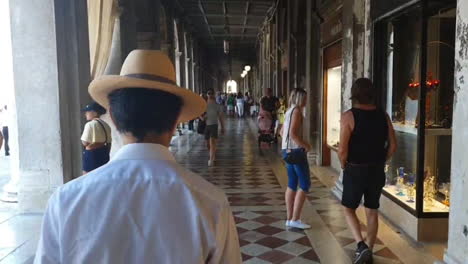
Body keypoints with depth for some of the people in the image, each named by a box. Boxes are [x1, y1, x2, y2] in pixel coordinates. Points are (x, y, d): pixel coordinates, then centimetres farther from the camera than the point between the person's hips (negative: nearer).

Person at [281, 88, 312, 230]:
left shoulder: (290, 110, 16)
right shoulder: (297, 110, -12)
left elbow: (283, 132, 23)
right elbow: (293, 133, -23)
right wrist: (306, 145, -12)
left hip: (288, 150, 10)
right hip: (296, 151, -10)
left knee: (292, 185, 11)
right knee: (305, 184, -4)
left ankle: (290, 218, 15)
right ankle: (295, 219, -3)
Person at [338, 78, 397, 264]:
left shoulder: (349, 116, -14)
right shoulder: (383, 115, 0)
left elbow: (342, 149, -17)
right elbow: (392, 146, 2)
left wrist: (344, 166, 0)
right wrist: (380, 163, 14)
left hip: (355, 170, -4)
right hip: (377, 171, 4)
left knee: (349, 209, 14)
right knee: (372, 211, 15)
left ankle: (361, 246, -1)